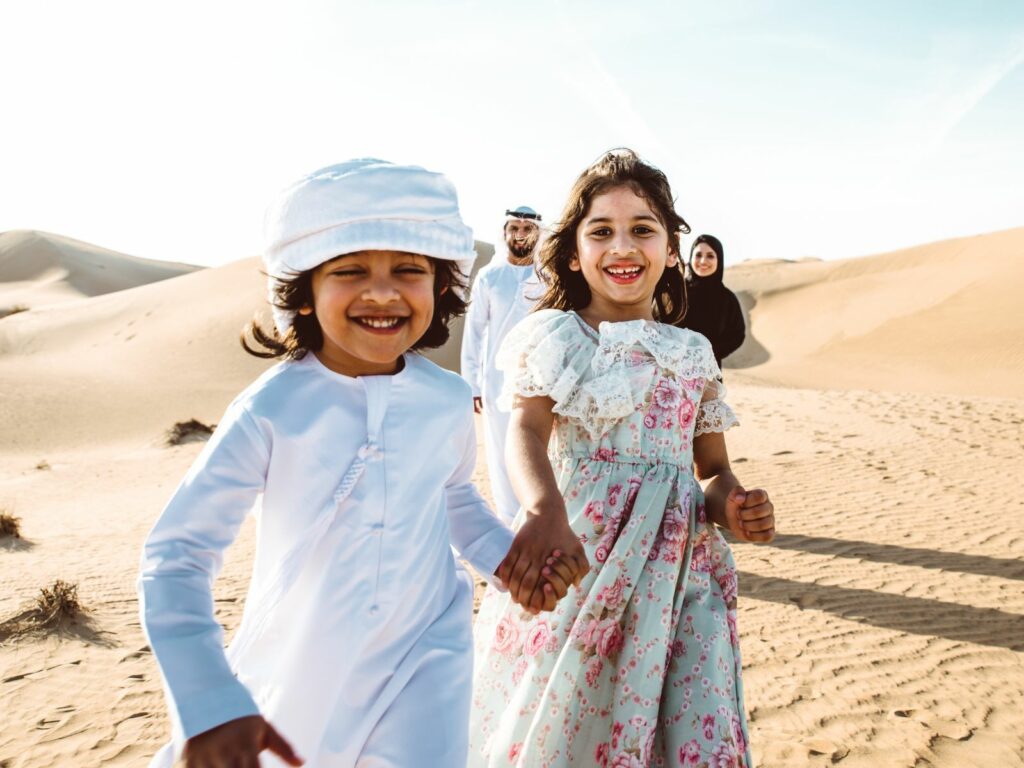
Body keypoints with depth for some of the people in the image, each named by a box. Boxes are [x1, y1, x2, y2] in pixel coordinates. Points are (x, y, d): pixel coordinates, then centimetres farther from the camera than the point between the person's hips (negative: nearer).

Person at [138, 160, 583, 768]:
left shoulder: (449, 401, -10)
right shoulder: (271, 410, -21)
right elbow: (177, 553, -17)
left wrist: (502, 554, -4)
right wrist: (210, 705, -24)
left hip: (423, 655, 2)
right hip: (299, 667, -1)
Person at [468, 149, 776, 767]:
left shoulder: (695, 352, 13)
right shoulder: (555, 336, 1)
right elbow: (525, 432, -17)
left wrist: (732, 507, -5)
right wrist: (545, 509, -37)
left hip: (680, 568, 4)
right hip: (578, 558, -3)